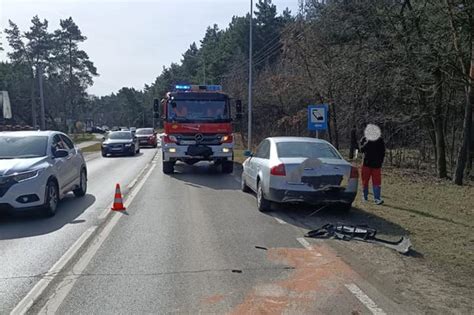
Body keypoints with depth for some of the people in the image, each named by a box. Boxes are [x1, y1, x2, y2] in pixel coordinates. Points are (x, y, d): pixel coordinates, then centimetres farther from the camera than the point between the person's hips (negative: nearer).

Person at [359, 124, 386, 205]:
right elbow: (362, 150, -10)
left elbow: (383, 152, 7)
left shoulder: (380, 140, 3)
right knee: (365, 181, 7)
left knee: (377, 182, -8)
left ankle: (377, 198, -9)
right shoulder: (364, 139, 2)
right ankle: (365, 197, 22)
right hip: (366, 164, 1)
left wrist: (380, 161, -1)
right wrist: (367, 142, -25)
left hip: (377, 164, 0)